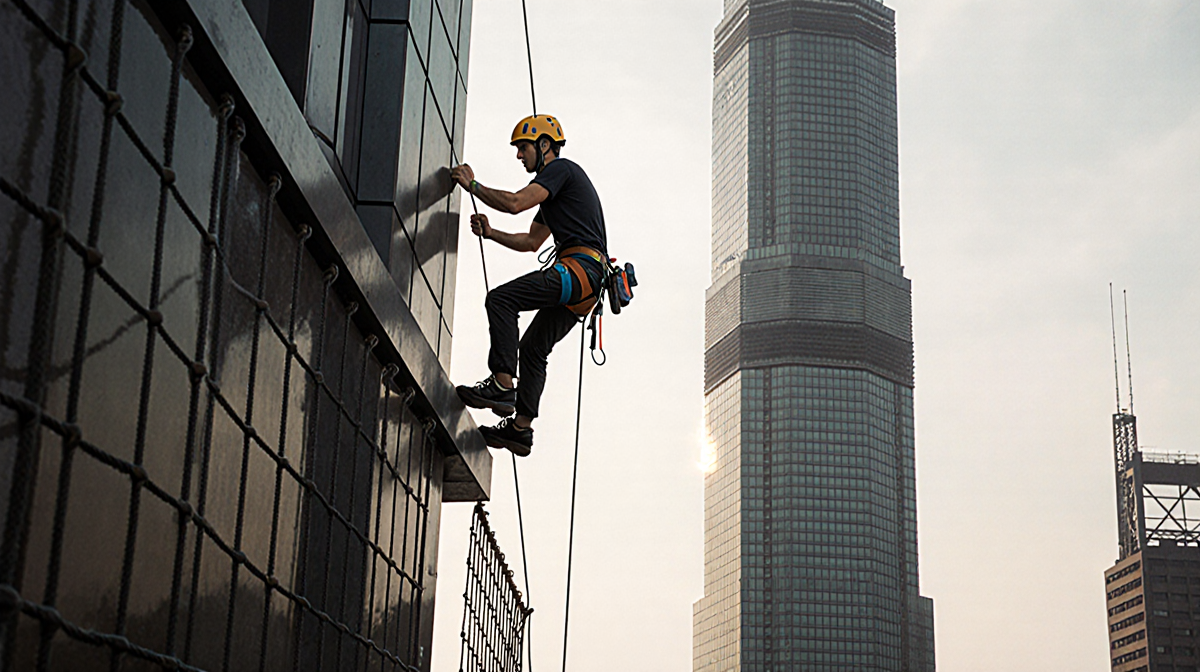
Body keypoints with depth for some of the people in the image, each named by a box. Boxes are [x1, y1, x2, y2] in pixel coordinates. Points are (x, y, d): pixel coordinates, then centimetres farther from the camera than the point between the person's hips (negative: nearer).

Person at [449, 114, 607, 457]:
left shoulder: (561, 169, -2)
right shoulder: (556, 186, 30)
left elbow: (515, 202, -16)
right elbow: (531, 241, 32)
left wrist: (472, 184, -4)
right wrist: (490, 233, 19)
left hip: (579, 268, -10)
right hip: (585, 283, 10)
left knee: (501, 300, -18)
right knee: (533, 348, 11)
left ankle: (503, 386, -24)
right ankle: (521, 427, 9)